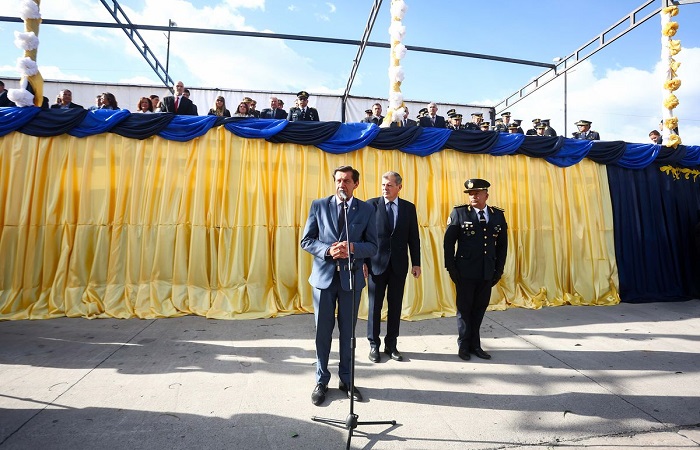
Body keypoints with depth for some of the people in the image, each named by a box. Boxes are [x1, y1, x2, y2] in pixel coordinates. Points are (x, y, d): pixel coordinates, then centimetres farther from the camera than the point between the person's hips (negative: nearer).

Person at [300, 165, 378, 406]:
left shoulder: (366, 210, 2)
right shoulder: (319, 205, 2)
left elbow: (372, 246, 0)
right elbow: (306, 240, 0)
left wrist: (352, 247, -19)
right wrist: (328, 250, -17)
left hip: (351, 277, 1)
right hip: (324, 275, 0)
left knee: (348, 331, 12)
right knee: (323, 331, 9)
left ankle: (346, 379, 30)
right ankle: (321, 380, 26)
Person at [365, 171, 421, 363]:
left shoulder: (409, 207, 5)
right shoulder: (371, 204, -3)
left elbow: (413, 237, 7)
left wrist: (416, 263, 4)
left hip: (399, 265, 2)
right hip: (376, 264, -2)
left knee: (395, 306, 10)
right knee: (375, 306, 7)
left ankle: (391, 345, 25)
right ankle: (374, 345, 23)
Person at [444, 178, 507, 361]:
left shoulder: (498, 215, 5)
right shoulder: (459, 213, -4)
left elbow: (502, 245, 10)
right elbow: (448, 242, -4)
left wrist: (499, 270, 6)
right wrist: (451, 269, -7)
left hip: (487, 273, 3)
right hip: (465, 272, -3)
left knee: (480, 308, 12)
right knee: (464, 308, 9)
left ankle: (475, 344, 26)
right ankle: (464, 345, 24)